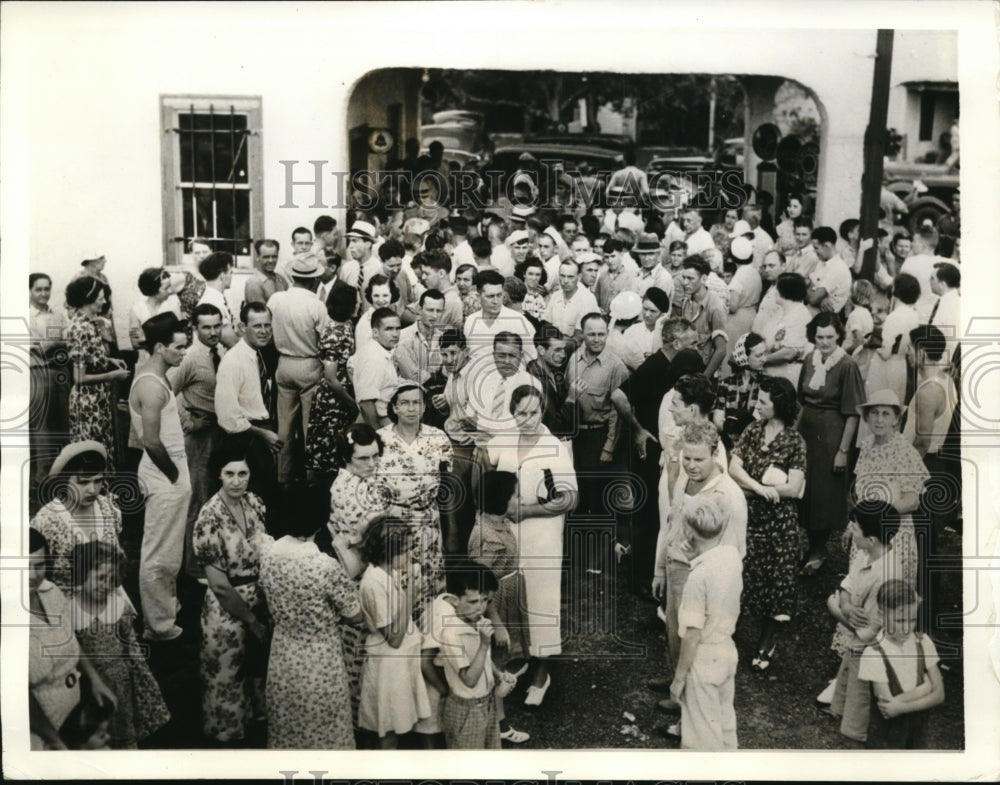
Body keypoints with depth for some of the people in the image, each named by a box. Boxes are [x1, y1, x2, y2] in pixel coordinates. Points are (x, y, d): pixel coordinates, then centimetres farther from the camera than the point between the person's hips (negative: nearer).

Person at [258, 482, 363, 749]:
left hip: (283, 659, 5)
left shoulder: (267, 552, -12)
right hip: (320, 665, -5)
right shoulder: (326, 566, -26)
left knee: (285, 734, 23)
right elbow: (355, 617, -12)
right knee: (324, 736, 15)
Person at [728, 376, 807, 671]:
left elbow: (793, 489, -15)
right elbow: (734, 468, -5)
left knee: (778, 578, 3)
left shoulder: (794, 441, -9)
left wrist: (749, 487, -12)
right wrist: (760, 488, -21)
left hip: (780, 518, -4)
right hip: (751, 515, 4)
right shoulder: (752, 431, 3)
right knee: (754, 573, 6)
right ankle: (765, 633, 22)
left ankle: (768, 642, 16)